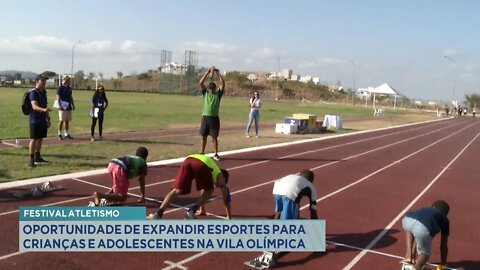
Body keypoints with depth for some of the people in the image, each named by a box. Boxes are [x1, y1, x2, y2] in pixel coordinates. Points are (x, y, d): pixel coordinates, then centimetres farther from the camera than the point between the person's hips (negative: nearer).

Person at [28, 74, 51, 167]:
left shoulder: (44, 92, 14)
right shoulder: (33, 92, -13)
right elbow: (34, 106, -26)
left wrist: (48, 118, 21)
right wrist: (44, 110, -45)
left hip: (43, 120, 8)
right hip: (35, 120, -8)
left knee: (40, 138, 14)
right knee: (34, 139, -6)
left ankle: (37, 157, 26)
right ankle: (31, 160, -2)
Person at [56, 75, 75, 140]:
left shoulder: (69, 88, 14)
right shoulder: (60, 88, -7)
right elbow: (58, 97, -11)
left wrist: (73, 105, 16)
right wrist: (59, 105, -19)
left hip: (69, 107, 7)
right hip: (63, 107, -7)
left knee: (67, 121, 10)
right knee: (61, 120, -3)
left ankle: (66, 134, 16)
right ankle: (59, 134, 4)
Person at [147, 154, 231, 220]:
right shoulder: (220, 176, 33)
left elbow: (203, 192, 56)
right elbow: (226, 196, 31)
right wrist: (229, 217, 39)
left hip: (188, 161, 5)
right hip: (202, 165, -4)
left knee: (176, 190, 3)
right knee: (209, 191, 19)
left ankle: (158, 214, -13)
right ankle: (191, 211, 5)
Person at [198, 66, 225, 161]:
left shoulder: (218, 94, 3)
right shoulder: (205, 93, 5)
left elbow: (223, 84, -8)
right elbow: (200, 83, -5)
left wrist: (218, 73, -7)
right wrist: (208, 72, -7)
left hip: (214, 118, -1)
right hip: (205, 117, 1)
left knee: (214, 137, 1)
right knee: (204, 136, 8)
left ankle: (215, 154, 10)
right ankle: (202, 153, 19)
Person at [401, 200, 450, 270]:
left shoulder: (424, 210, 44)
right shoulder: (444, 220, 35)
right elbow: (443, 246, 40)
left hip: (407, 219, 3)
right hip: (423, 228, -3)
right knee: (424, 253, 24)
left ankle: (408, 255, 28)